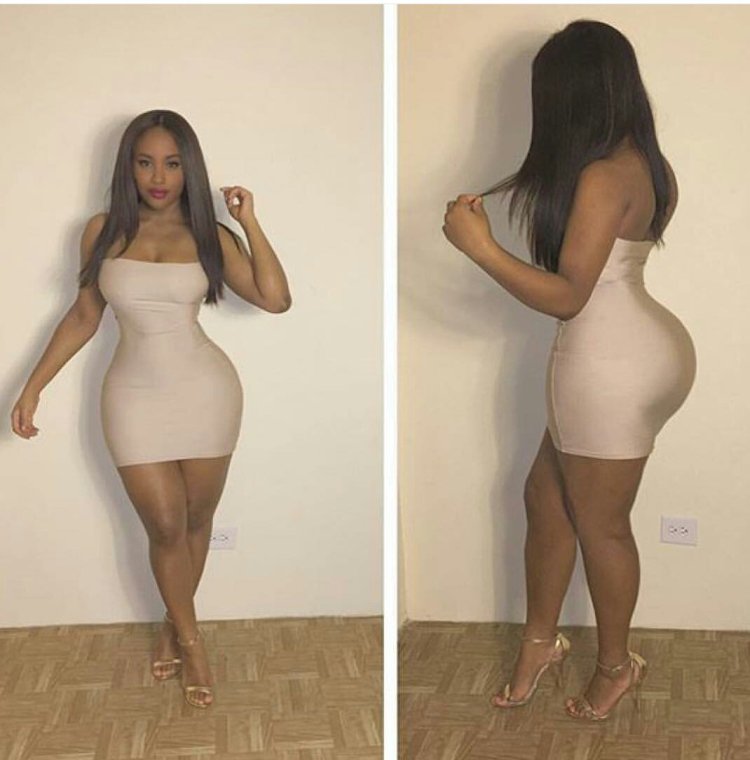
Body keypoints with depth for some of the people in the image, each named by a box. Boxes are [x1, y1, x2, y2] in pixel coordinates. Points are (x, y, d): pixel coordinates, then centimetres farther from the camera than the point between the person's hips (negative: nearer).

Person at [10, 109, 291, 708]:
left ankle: (173, 626, 34)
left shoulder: (208, 234, -2)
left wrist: (249, 222, -12)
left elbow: (276, 299, -10)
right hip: (136, 397, 0)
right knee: (165, 528, 1)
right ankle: (191, 640, 23)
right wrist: (32, 387, 3)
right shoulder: (103, 231, 0)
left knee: (197, 521, 11)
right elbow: (83, 316, 7)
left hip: (207, 392, 0)